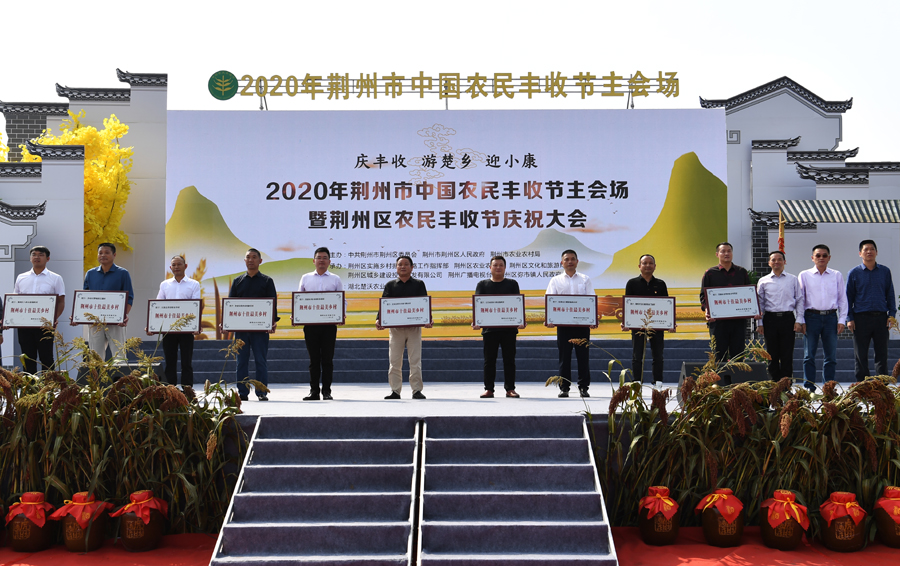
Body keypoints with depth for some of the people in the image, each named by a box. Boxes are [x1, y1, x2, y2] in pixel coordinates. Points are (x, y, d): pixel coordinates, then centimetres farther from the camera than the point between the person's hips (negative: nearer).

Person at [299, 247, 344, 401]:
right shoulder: (306, 278, 13)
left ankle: (326, 391, 7)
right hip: (310, 323, 1)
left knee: (327, 358, 1)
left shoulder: (335, 279, 10)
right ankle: (314, 391, 11)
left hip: (329, 323, -1)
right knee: (314, 358, 5)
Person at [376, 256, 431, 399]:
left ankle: (417, 390, 4)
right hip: (395, 327, 1)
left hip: (414, 327, -1)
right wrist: (378, 320, -12)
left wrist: (428, 320, -14)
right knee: (395, 361, 2)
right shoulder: (390, 285, 12)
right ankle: (395, 391, 8)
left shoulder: (419, 284, 10)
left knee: (415, 361, 0)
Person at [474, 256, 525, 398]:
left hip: (509, 327, 0)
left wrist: (522, 319, -13)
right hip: (489, 327, 0)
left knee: (509, 359, 3)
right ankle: (488, 389, 8)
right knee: (489, 360, 3)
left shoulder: (512, 284, 11)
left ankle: (510, 388, 9)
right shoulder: (483, 284, 10)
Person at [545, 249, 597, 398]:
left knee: (583, 356, 2)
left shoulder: (585, 280, 11)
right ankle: (564, 387, 8)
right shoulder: (556, 281, 10)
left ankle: (584, 387, 9)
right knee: (564, 356, 2)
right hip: (563, 323, 0)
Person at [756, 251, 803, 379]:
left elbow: (800, 301, 9)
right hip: (770, 319, 1)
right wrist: (759, 323, 3)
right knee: (772, 354, 4)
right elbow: (759, 303, 10)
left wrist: (798, 321, 0)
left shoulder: (793, 280, 10)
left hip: (788, 318, 0)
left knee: (787, 354, 0)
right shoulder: (763, 281, 9)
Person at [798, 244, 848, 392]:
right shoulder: (805, 275, 6)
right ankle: (809, 388, 5)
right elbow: (800, 299, 6)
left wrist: (842, 320, 2)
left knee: (831, 356, 4)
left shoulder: (837, 275, 10)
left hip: (830, 317, 1)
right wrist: (801, 321, -1)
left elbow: (842, 299, 10)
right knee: (809, 356, -1)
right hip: (811, 317, -1)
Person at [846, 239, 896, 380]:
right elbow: (849, 297, 5)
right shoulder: (854, 273, 5)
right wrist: (849, 318, -2)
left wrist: (891, 314, 2)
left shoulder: (885, 272, 9)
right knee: (861, 356, 3)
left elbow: (890, 295, 12)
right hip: (861, 318, -1)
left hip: (881, 317, 1)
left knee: (882, 354, 4)